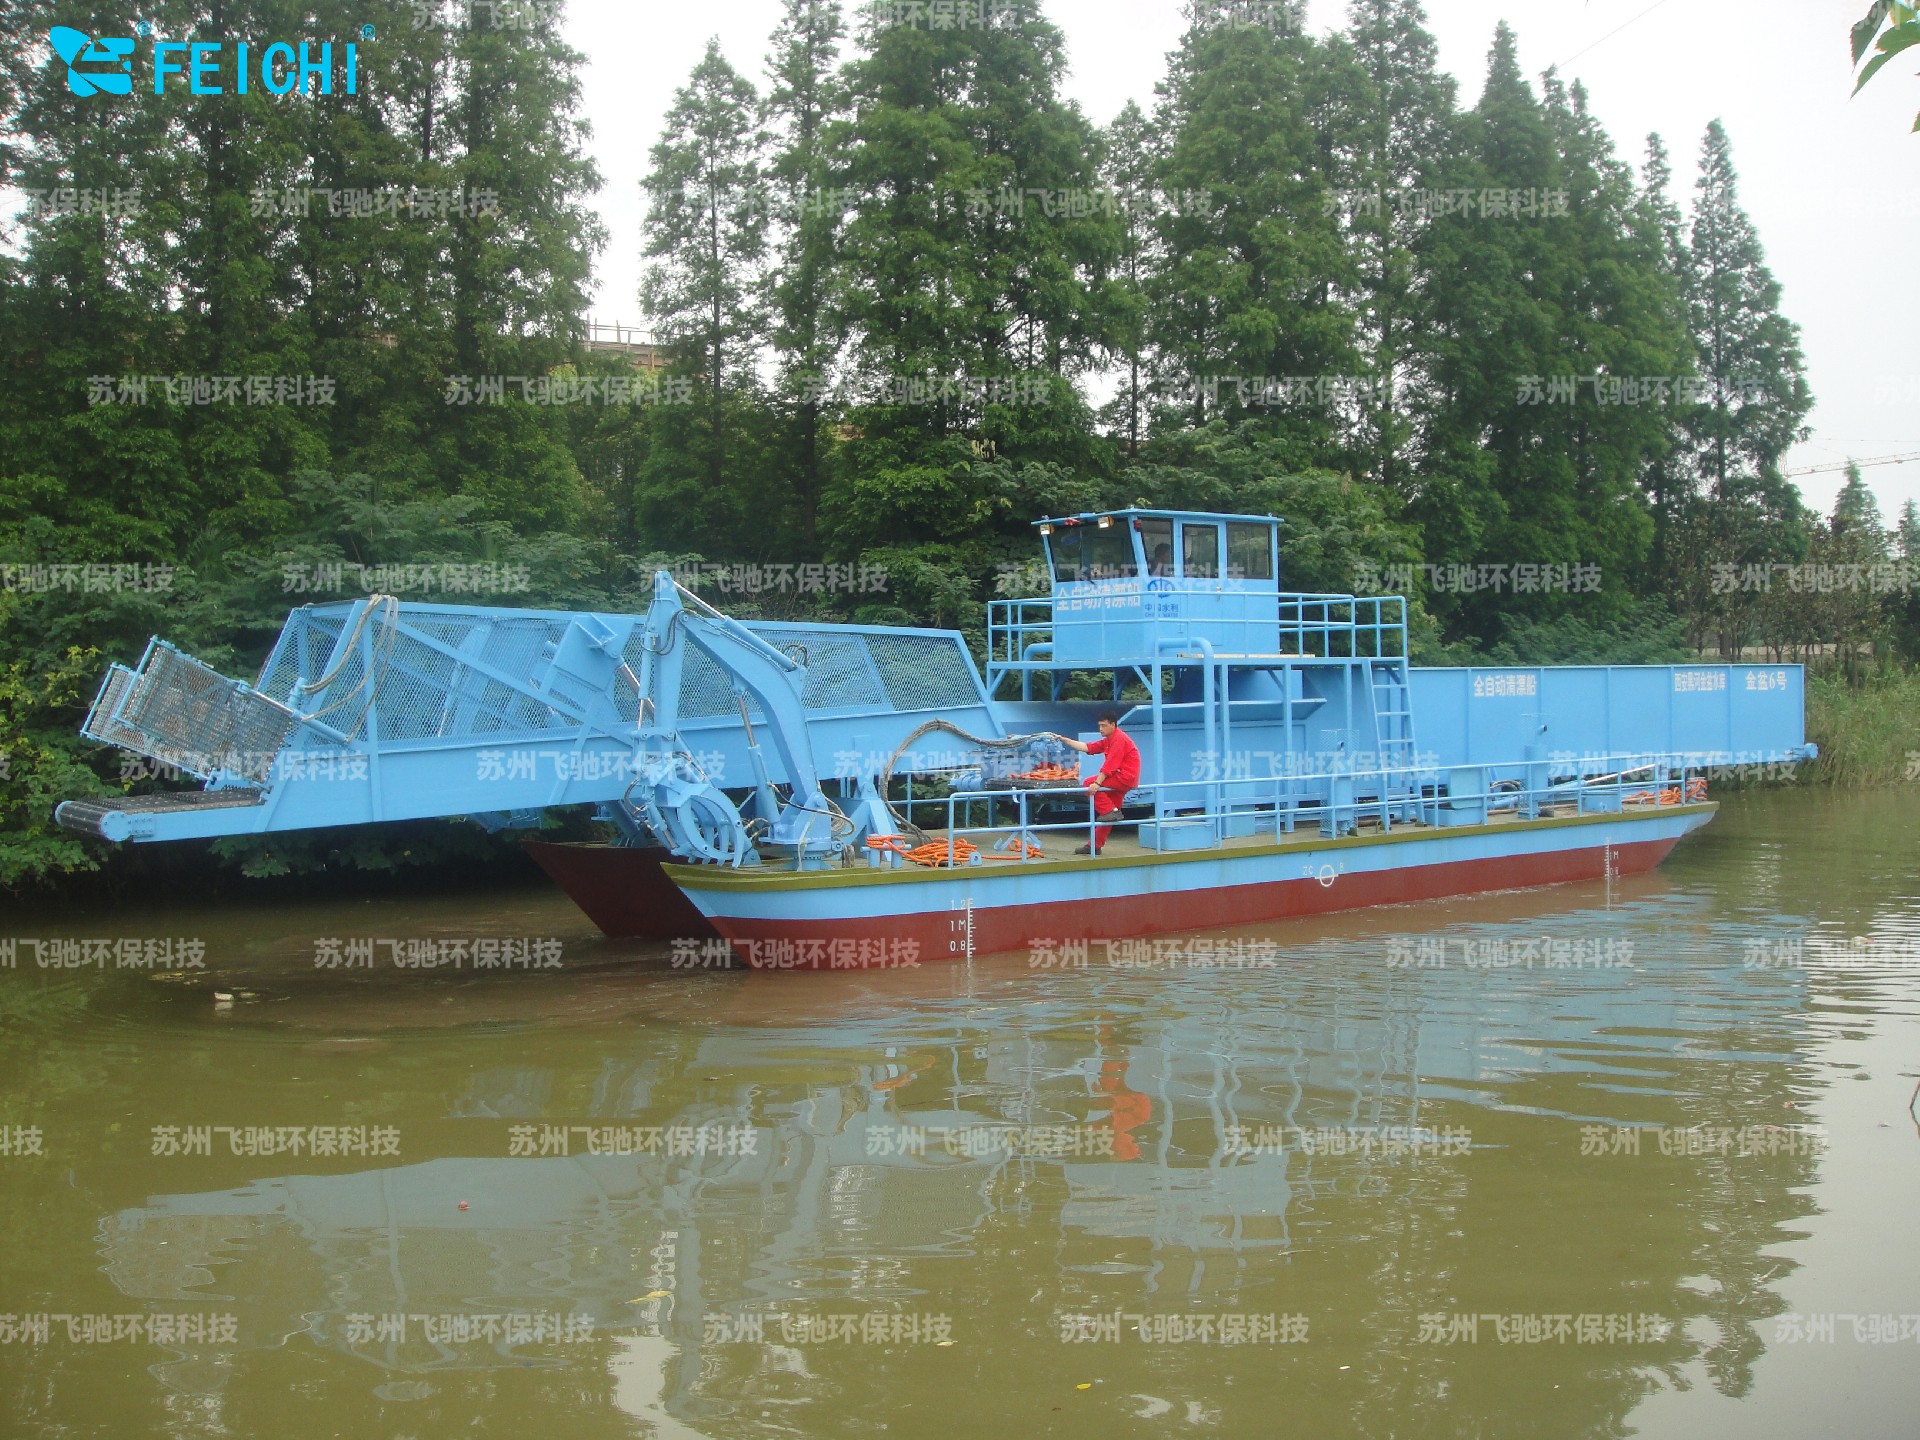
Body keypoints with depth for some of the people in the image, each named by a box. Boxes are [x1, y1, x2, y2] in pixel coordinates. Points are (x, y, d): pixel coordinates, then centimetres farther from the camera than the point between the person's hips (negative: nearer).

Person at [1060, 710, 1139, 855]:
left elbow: (1110, 765, -20)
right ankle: (1096, 845, 12)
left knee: (1089, 783, -15)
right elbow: (1087, 747, 11)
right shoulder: (1109, 740, 19)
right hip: (1122, 780, 10)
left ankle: (1111, 811, -13)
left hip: (1126, 777, -10)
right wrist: (1065, 740, 5)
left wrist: (1097, 783, -25)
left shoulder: (1119, 739, -11)